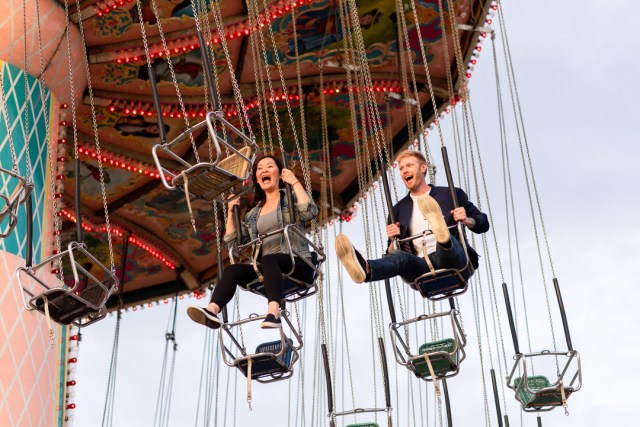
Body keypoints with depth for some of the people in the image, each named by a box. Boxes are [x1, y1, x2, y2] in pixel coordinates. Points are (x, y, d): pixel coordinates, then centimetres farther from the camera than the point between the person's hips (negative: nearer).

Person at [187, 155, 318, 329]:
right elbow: (232, 241, 19)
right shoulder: (254, 213, 24)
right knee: (232, 270, -23)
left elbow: (309, 212, -13)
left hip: (297, 264, -4)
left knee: (268, 260, -37)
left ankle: (274, 312, -56)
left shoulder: (292, 198, 11)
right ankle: (212, 311, -47)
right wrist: (231, 211, 14)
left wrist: (295, 182, -6)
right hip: (268, 269, 4)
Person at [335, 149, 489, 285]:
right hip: (423, 268, 1)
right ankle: (365, 269, -63)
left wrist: (466, 220, -6)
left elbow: (483, 223, 16)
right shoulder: (399, 209, 22)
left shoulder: (452, 194, 16)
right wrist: (393, 240, -4)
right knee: (399, 257, -33)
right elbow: (392, 252, 20)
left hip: (456, 264, 0)